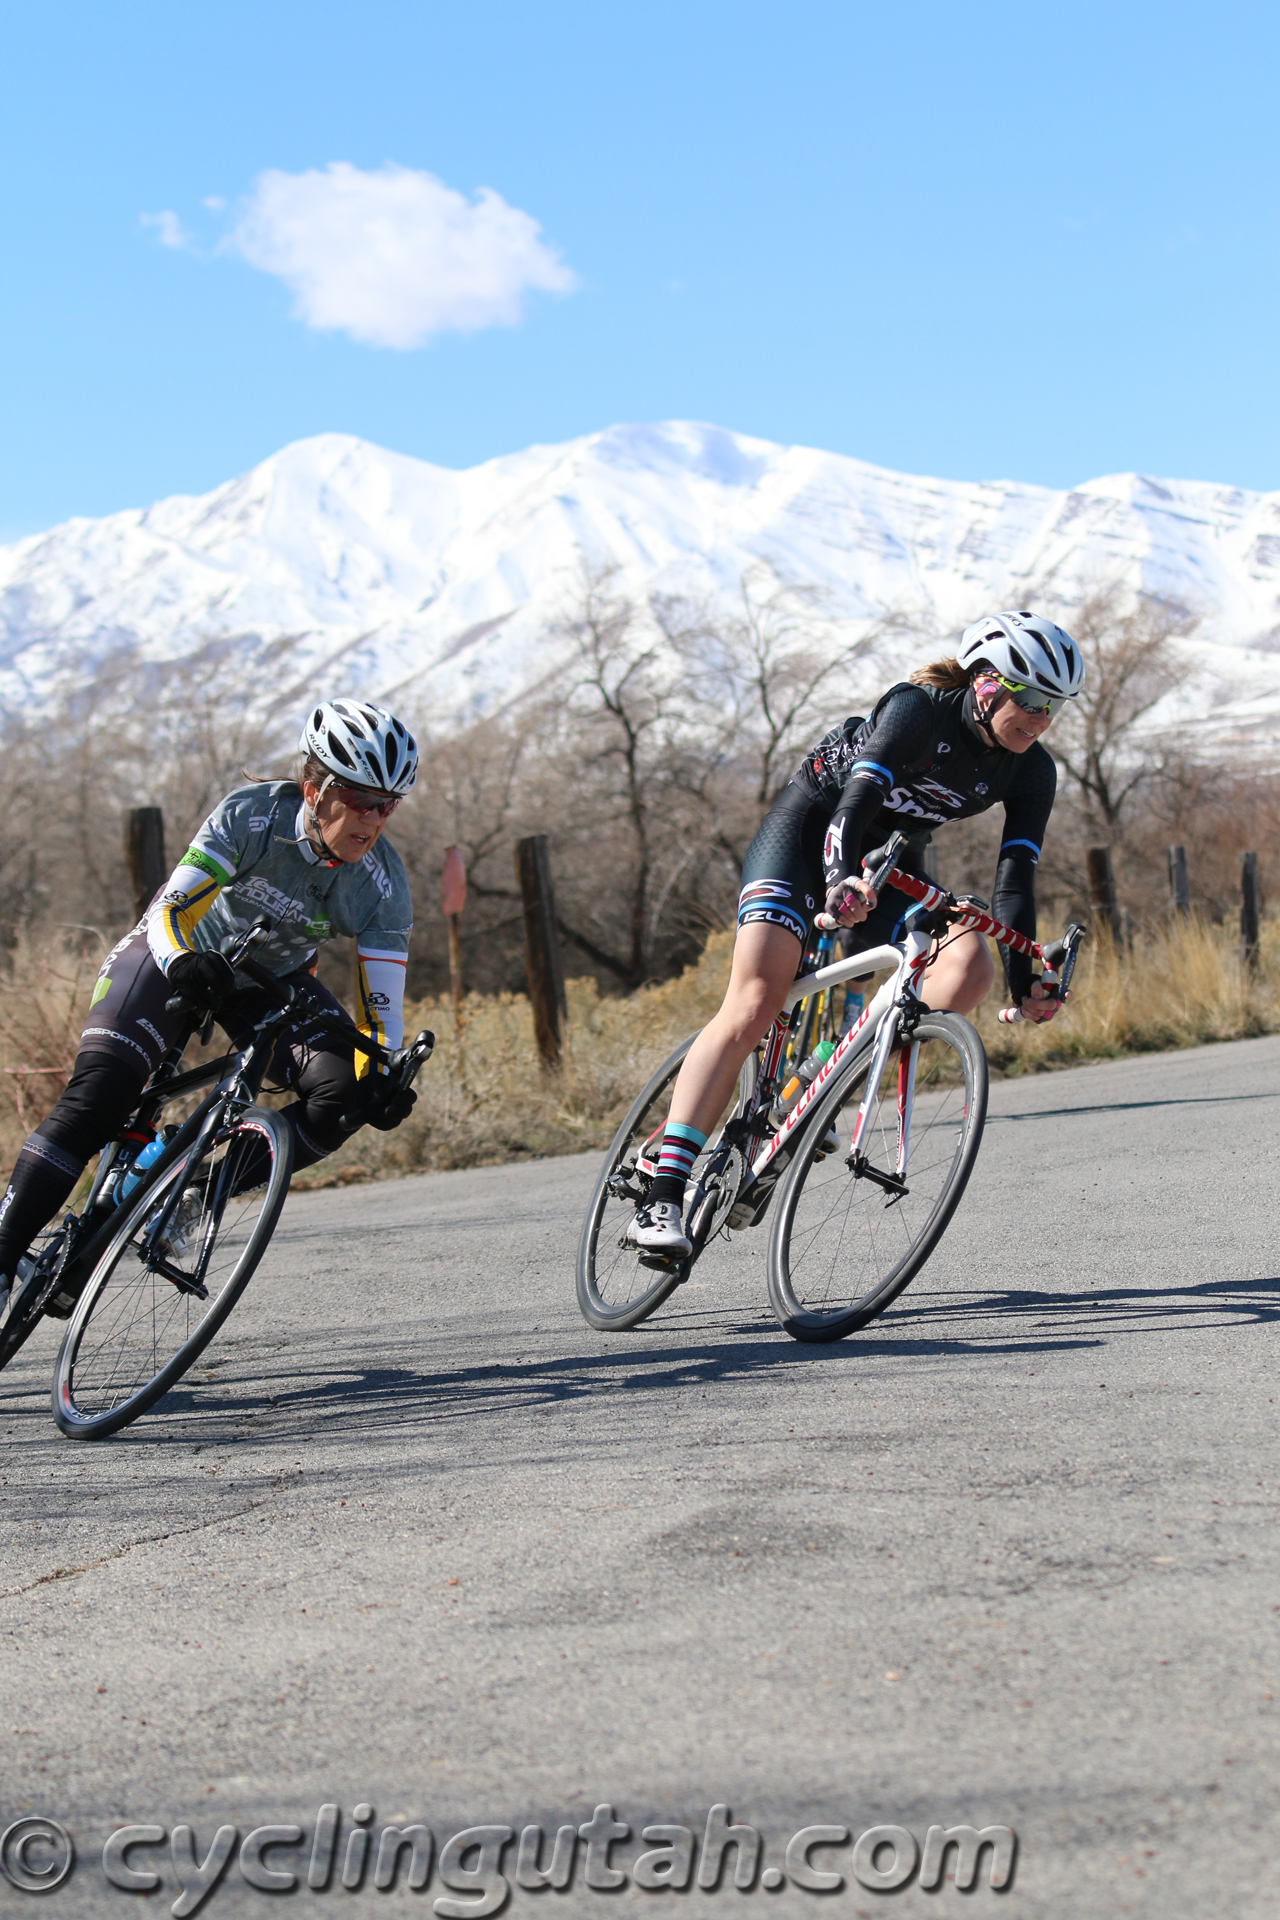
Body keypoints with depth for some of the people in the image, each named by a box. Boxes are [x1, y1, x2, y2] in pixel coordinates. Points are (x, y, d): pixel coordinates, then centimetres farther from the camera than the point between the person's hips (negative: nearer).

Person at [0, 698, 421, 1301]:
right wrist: (184, 961, -54)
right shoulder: (251, 816, -30)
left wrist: (382, 1080, -43)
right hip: (180, 954, -3)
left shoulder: (383, 885, -24)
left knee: (343, 1097, -22)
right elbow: (170, 912, -31)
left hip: (274, 978, 3)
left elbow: (380, 1008, -23)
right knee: (95, 1098, -23)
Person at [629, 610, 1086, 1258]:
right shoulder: (918, 708, -26)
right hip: (811, 826, -5)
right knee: (753, 1007, -22)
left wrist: (1024, 983, -29)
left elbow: (1014, 879, -16)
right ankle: (663, 1196, -26)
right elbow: (853, 807, -38)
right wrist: (842, 881, -58)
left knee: (969, 970, -24)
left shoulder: (1030, 772, -11)